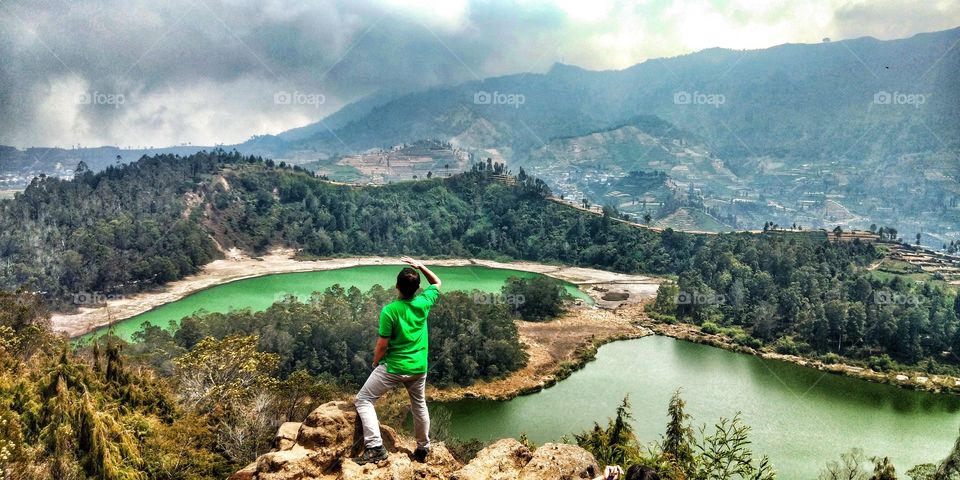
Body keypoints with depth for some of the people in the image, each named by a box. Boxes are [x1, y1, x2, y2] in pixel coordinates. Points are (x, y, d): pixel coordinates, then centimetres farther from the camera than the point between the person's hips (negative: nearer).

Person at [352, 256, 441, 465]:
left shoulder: (389, 311, -20)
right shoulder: (423, 303, -8)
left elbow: (382, 345, -14)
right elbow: (437, 283, 13)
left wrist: (375, 362, 4)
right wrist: (420, 265, 6)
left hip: (393, 367, -5)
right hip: (419, 368, 5)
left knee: (363, 400, 6)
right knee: (419, 405, 23)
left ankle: (375, 447, -6)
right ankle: (423, 449, 35)